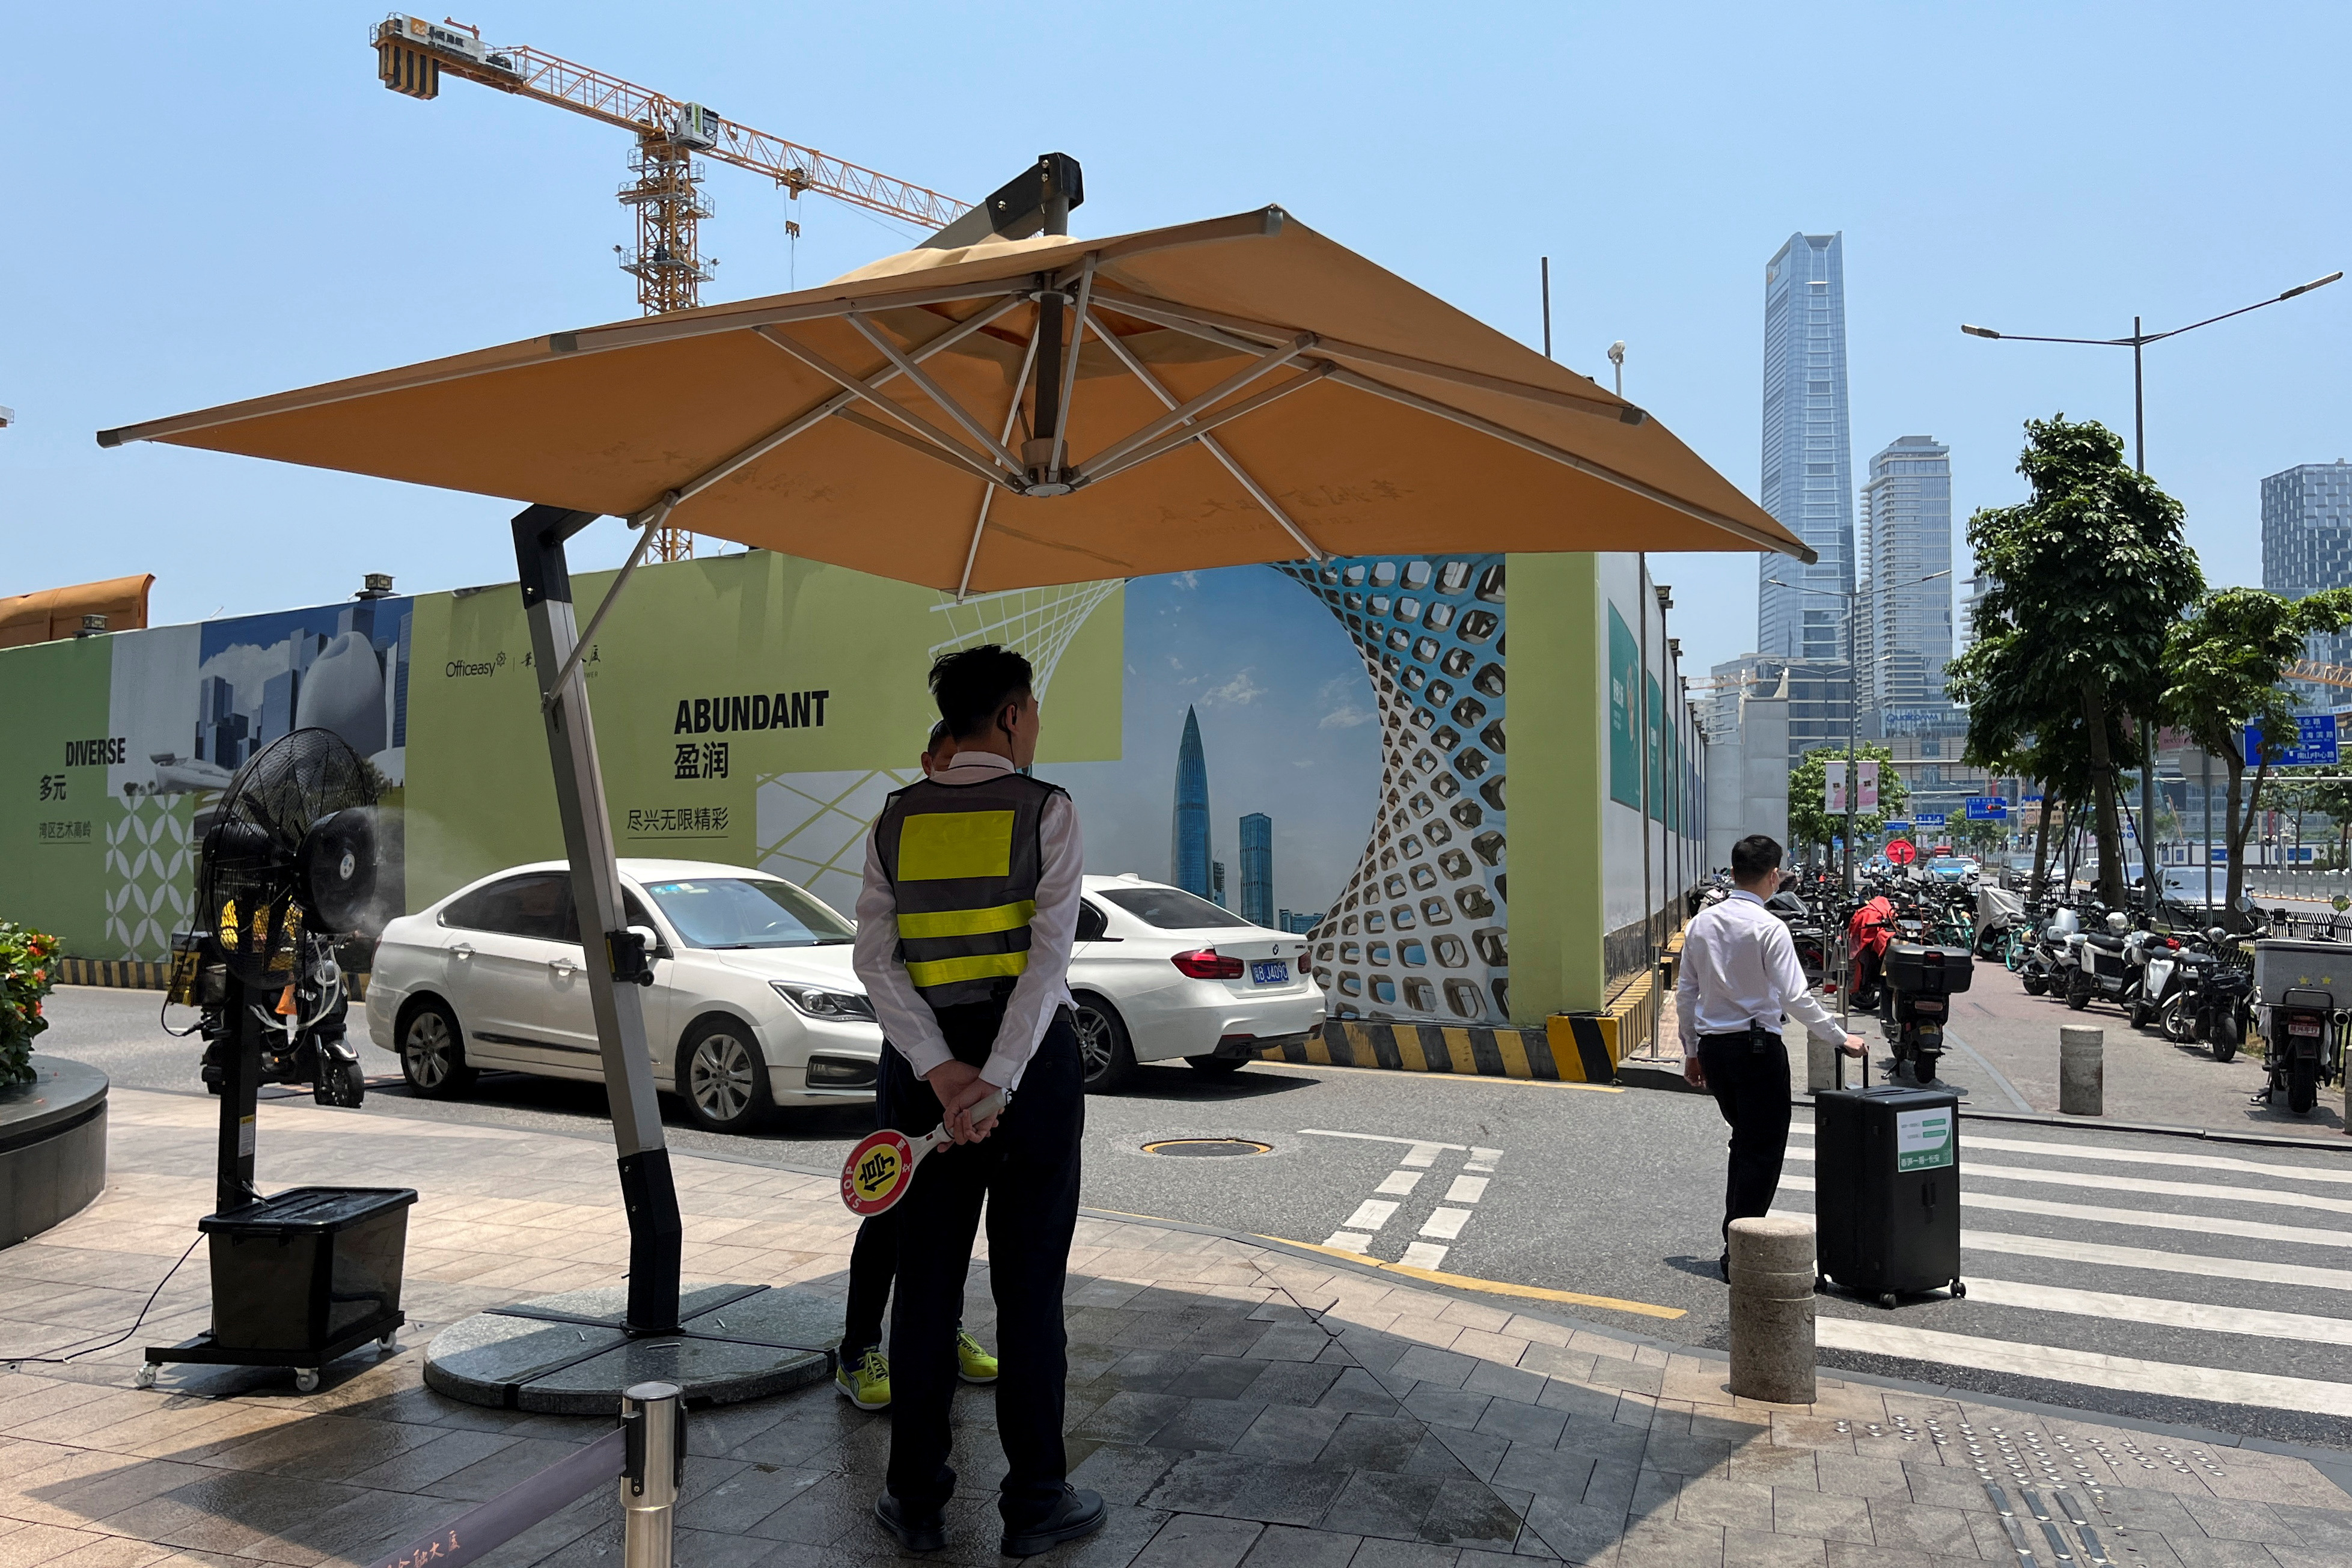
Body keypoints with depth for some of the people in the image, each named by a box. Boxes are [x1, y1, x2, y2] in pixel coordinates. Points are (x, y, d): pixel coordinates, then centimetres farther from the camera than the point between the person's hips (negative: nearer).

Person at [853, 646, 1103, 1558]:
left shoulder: (894, 821, 5)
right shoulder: (1046, 812, -7)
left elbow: (875, 959, -4)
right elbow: (1050, 955, -17)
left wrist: (941, 1073, -11)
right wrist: (997, 1082, -20)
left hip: (928, 1065, 4)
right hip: (1031, 1059, -3)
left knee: (927, 1280, 12)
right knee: (1030, 1282, 6)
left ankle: (917, 1499, 22)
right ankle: (1034, 1502, 16)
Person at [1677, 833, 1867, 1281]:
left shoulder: (1701, 923, 6)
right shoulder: (1768, 928, -13)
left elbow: (1685, 992, 10)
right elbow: (1795, 997, -16)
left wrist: (1691, 1050, 18)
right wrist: (1841, 1039, -6)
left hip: (1711, 1046, 7)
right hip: (1757, 1045, -7)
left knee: (1745, 1142, 20)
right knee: (1762, 1148, 3)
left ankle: (1736, 1245, 25)